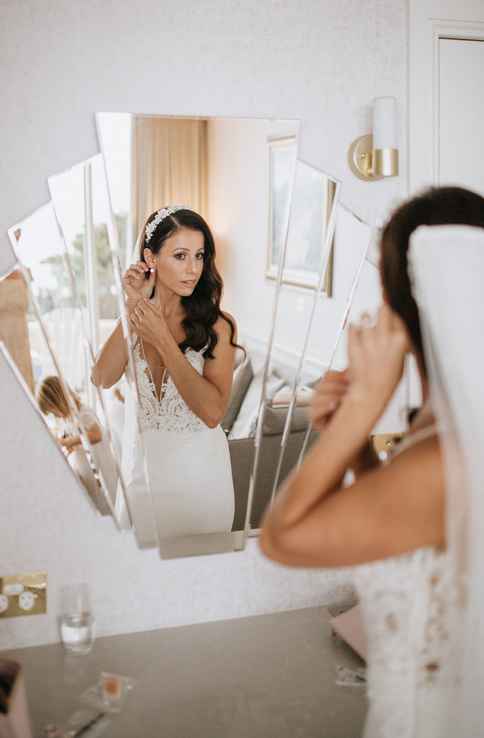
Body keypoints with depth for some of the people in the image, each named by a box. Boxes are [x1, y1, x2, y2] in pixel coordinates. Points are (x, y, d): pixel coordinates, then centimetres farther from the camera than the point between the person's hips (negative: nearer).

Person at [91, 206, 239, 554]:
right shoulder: (132, 317, -2)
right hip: (140, 465, 3)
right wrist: (133, 308, -19)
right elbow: (103, 379, -18)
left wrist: (162, 339, -23)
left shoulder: (217, 325, -13)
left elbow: (213, 412, -22)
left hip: (199, 472, -2)